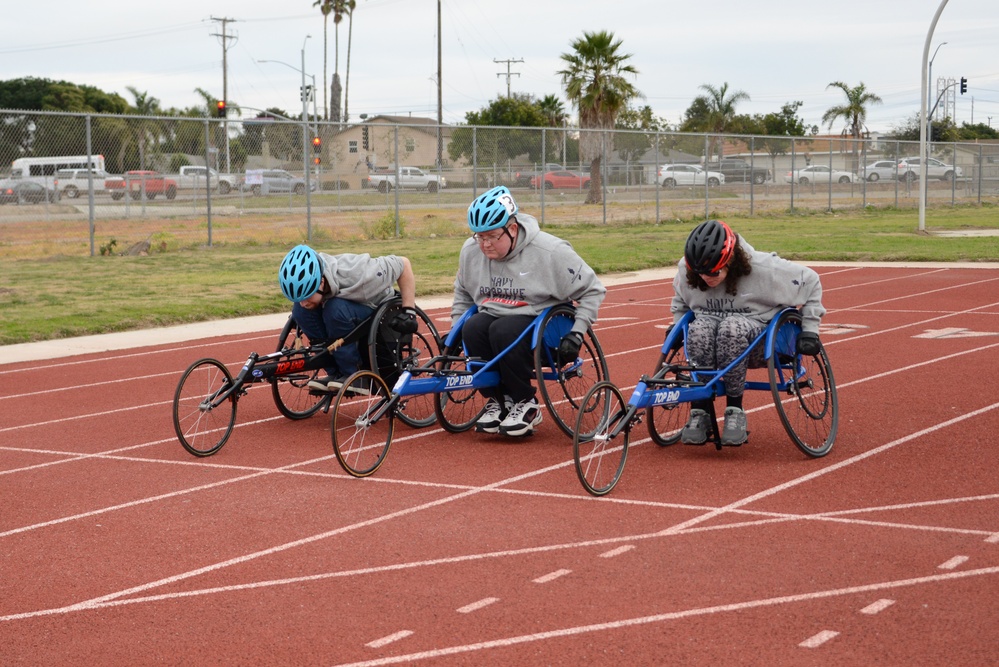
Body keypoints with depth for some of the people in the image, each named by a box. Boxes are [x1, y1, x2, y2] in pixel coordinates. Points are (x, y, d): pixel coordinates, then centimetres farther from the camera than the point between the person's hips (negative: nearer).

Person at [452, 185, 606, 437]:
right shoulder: (470, 251, -2)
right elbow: (463, 293, 19)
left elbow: (592, 291, -7)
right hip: (493, 316, 5)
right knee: (472, 328, -29)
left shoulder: (550, 251, -16)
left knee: (503, 331, -36)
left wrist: (577, 333, -14)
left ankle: (526, 404, -16)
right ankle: (497, 400, -11)